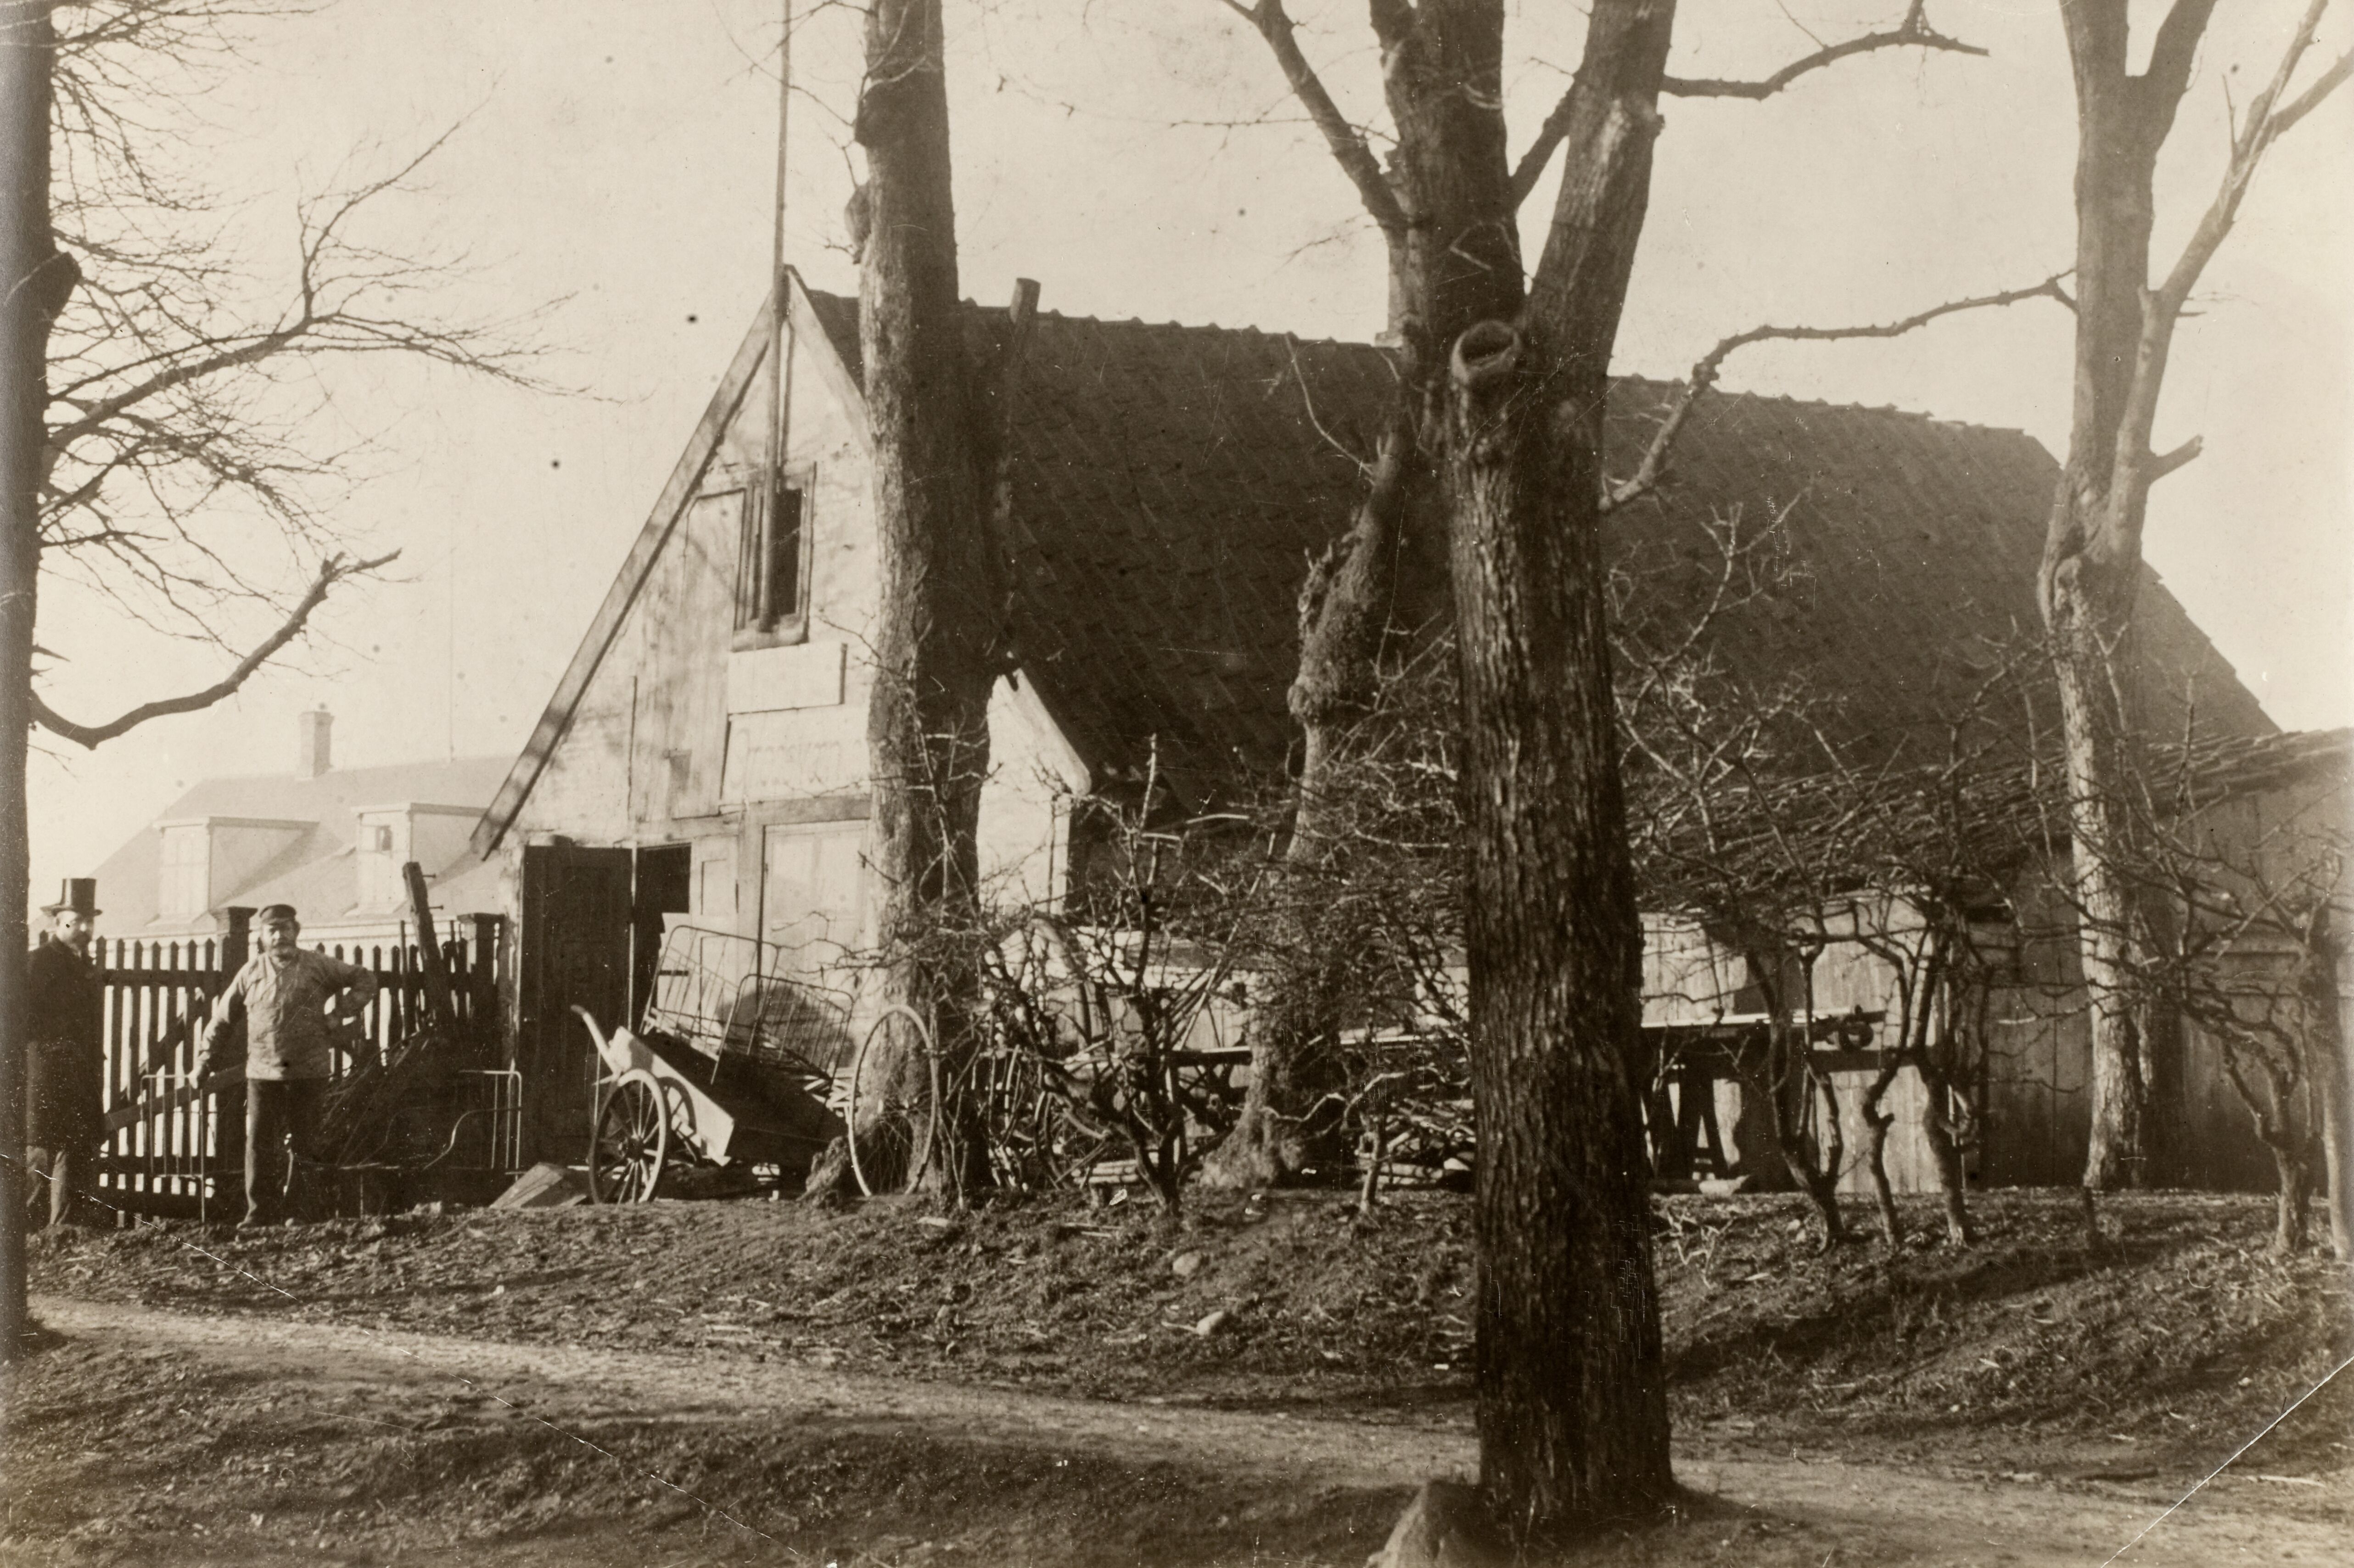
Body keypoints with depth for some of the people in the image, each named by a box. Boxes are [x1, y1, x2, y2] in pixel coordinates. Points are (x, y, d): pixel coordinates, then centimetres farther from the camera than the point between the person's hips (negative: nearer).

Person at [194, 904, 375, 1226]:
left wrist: (344, 1014, 0)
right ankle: (259, 1215, 0)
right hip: (263, 1074, 1)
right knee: (259, 1145, -4)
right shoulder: (252, 972, 9)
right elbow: (224, 1018, 14)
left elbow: (365, 981, 13)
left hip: (309, 1072, -1)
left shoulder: (318, 967, 5)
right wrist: (205, 1060, 9)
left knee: (302, 1146, 3)